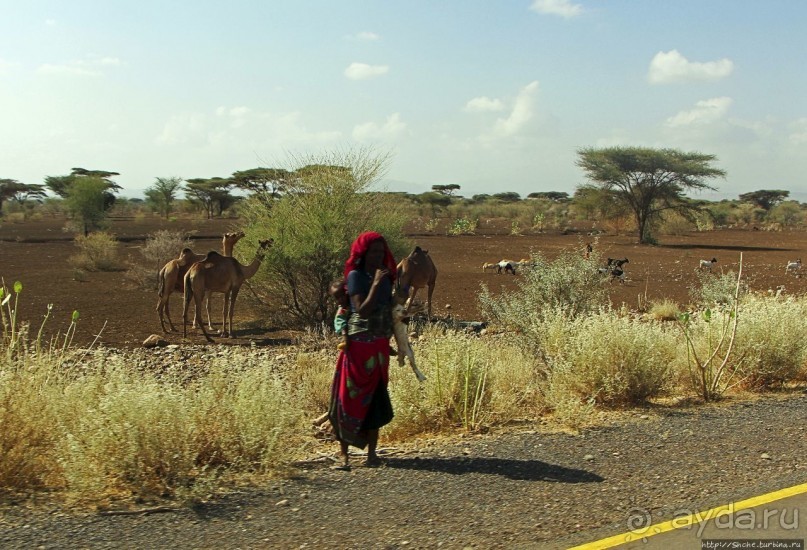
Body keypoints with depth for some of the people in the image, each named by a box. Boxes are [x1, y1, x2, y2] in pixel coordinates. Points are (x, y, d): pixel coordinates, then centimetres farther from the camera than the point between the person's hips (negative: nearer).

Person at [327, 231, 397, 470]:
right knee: (351, 396, -2)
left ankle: (372, 452, 17)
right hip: (359, 343, -6)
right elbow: (362, 311, -19)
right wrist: (376, 284, -20)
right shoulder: (355, 276, -8)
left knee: (376, 398, 8)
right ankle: (344, 454, 3)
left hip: (380, 346, 6)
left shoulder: (385, 275, 10)